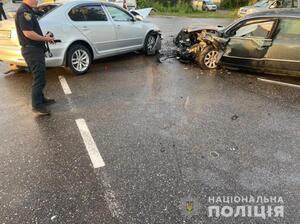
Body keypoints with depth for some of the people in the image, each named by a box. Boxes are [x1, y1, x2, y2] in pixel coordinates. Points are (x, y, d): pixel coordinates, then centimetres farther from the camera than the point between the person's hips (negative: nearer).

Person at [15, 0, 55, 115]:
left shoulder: (28, 11, 17)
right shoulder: (24, 11, -16)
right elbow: (28, 33, -24)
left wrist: (44, 37, 10)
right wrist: (45, 38, -13)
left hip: (35, 49, 11)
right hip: (32, 50, -11)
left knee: (39, 77, 18)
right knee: (39, 78, -7)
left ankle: (41, 99, 29)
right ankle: (37, 106, -1)